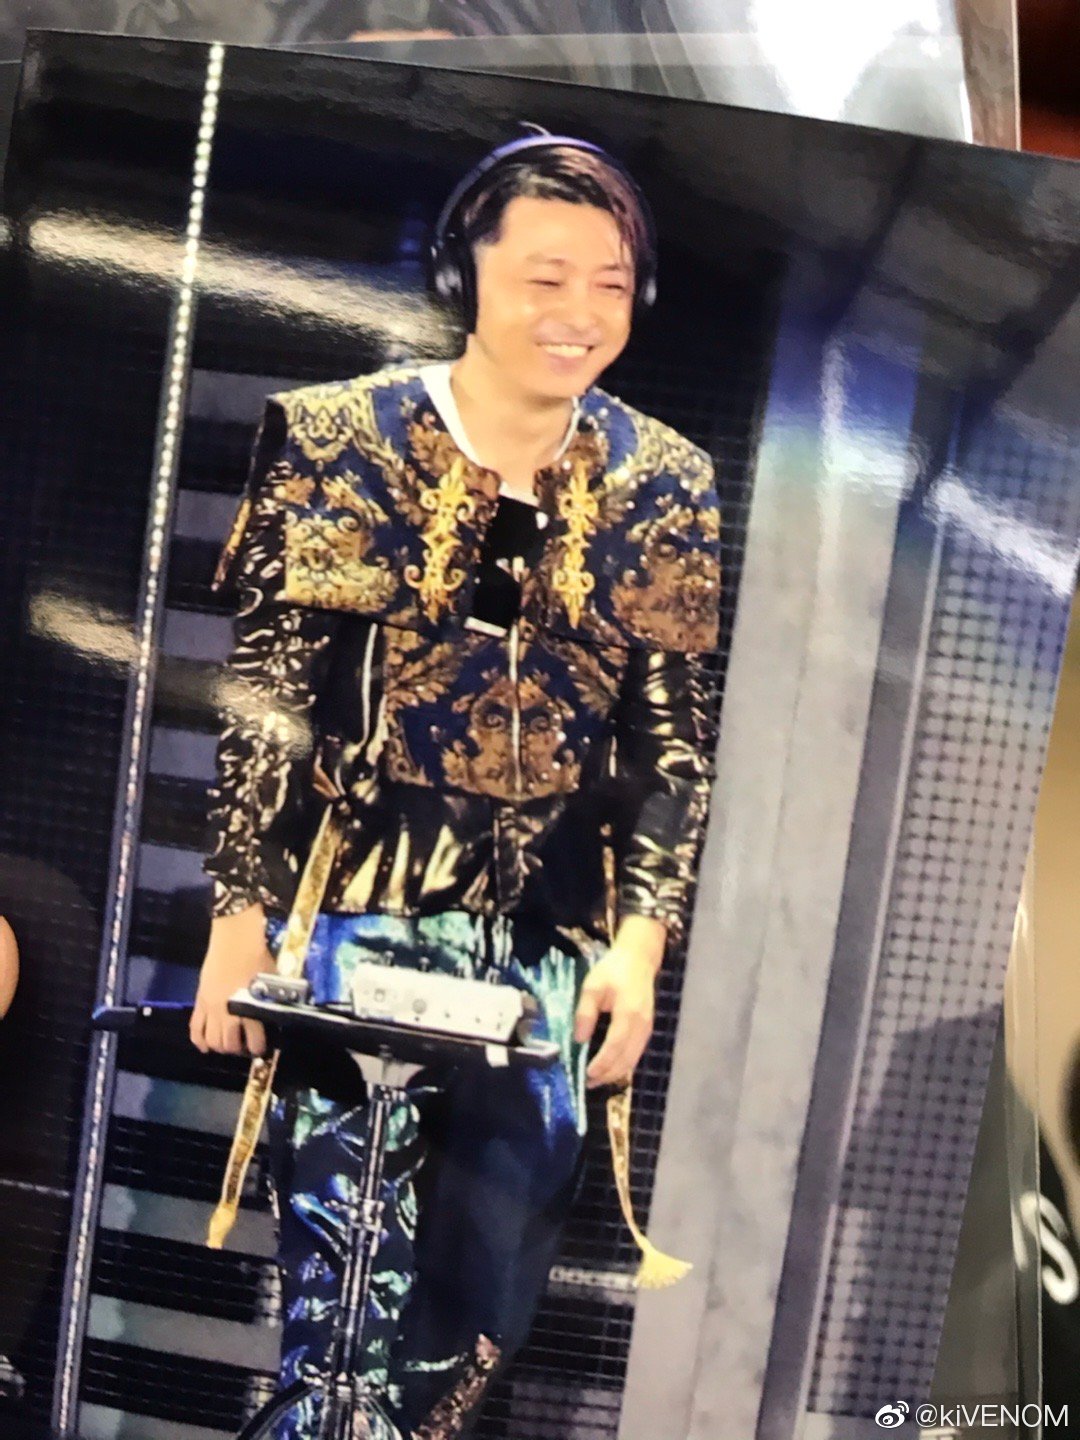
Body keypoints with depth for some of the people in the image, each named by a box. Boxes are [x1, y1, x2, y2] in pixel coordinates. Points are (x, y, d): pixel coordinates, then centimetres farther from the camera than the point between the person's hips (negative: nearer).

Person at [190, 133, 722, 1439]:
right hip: (353, 913, -2)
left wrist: (642, 937, -4)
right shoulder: (334, 441, -1)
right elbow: (263, 699, -1)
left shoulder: (667, 487, 3)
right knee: (343, 1264, -2)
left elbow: (675, 740, 4)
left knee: (491, 1286, 8)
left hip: (550, 945, 2)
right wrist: (240, 913, -3)